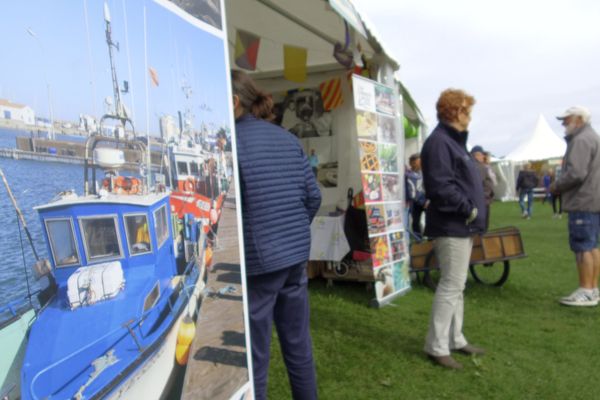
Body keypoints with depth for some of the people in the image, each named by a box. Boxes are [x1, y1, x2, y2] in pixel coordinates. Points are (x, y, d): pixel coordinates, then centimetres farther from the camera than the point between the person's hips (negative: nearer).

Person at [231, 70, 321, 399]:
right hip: (297, 255, 7)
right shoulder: (288, 138, 7)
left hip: (256, 261, -7)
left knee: (253, 356, 8)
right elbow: (313, 195, 7)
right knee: (298, 344, 20)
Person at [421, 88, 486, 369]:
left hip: (462, 226, 11)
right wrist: (469, 209, -17)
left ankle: (455, 339, 29)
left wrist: (471, 212, 10)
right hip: (451, 227, -11)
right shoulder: (439, 142, -16)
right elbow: (441, 188, -25)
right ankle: (436, 347, 6)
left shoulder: (453, 141, 18)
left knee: (456, 285, 16)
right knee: (451, 286, -5)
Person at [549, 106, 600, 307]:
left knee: (582, 247, -6)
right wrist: (560, 186, 14)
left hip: (583, 202, -10)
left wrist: (556, 186, -8)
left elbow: (576, 173, -23)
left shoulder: (581, 140, -14)